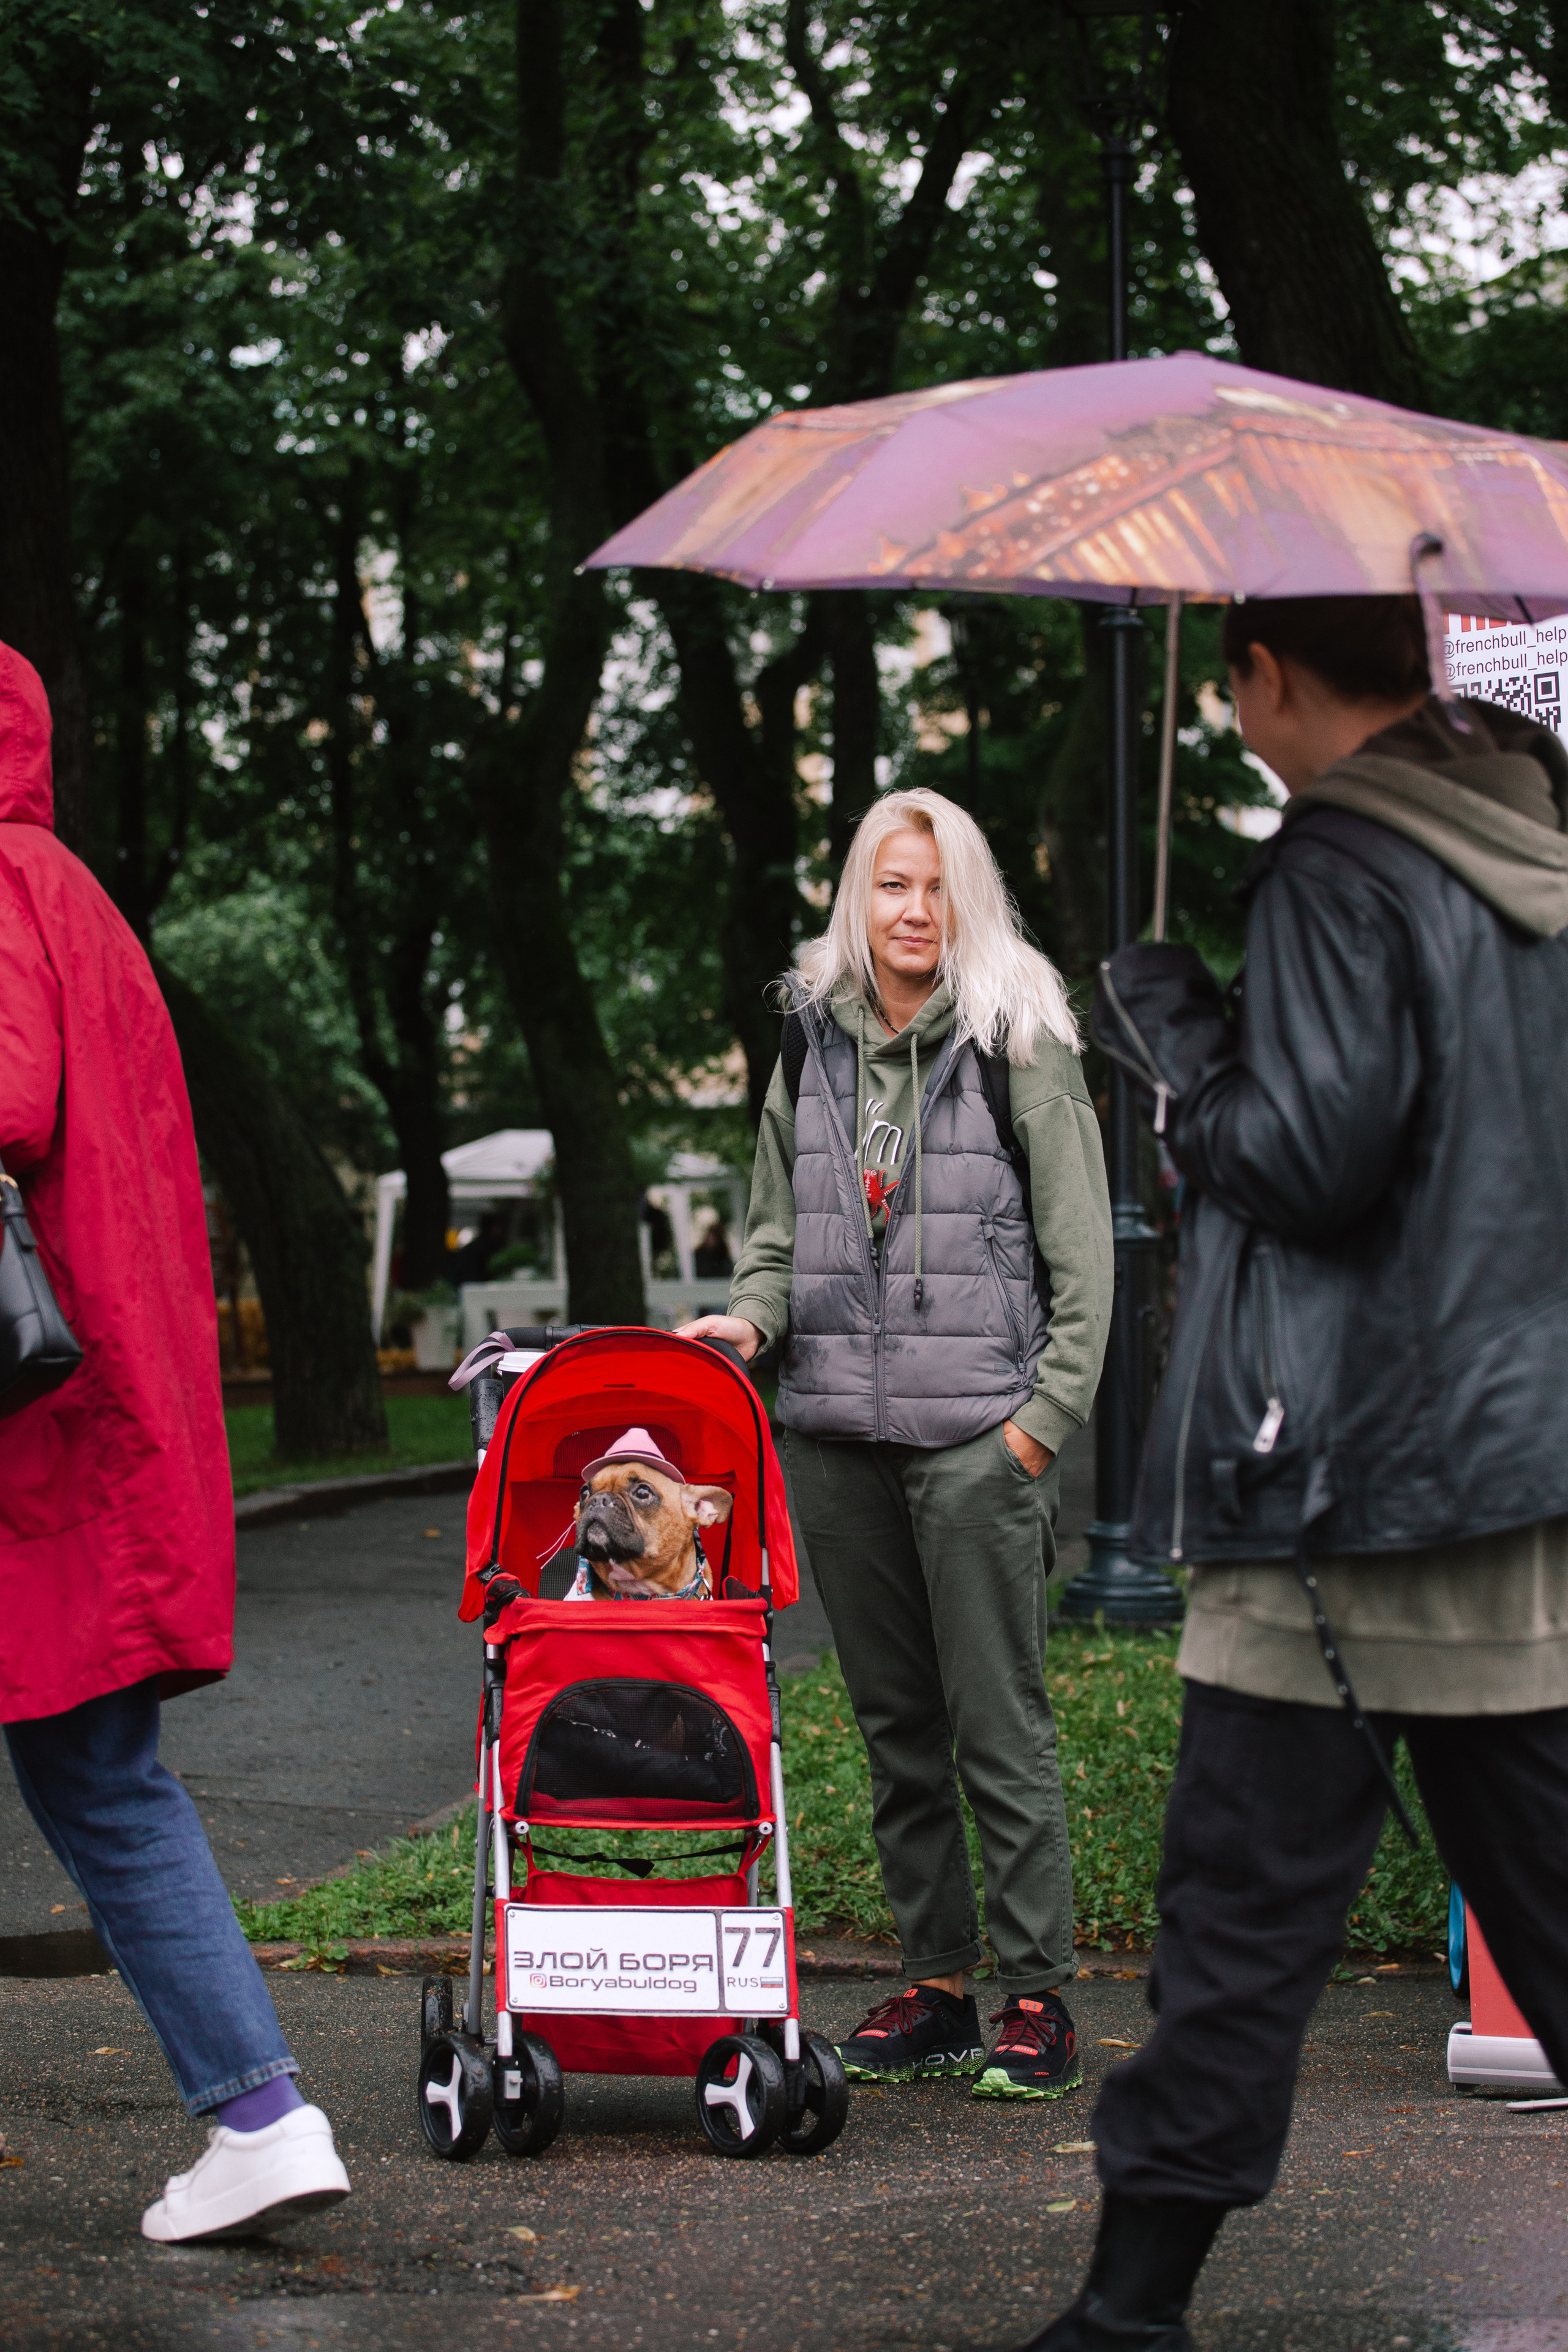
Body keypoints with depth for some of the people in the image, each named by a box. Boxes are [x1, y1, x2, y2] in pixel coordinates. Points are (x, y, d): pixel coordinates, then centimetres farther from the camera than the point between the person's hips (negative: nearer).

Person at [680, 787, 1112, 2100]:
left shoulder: (1018, 1045, -2)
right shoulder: (810, 1045, 13)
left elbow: (1082, 1251, -3)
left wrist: (1048, 1412, -9)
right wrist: (753, 1314, 1)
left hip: (977, 1434, -5)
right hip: (836, 1431, 5)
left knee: (998, 1723, -5)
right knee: (895, 1724, 11)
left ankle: (1038, 1997, 2)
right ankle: (936, 1988, 18)